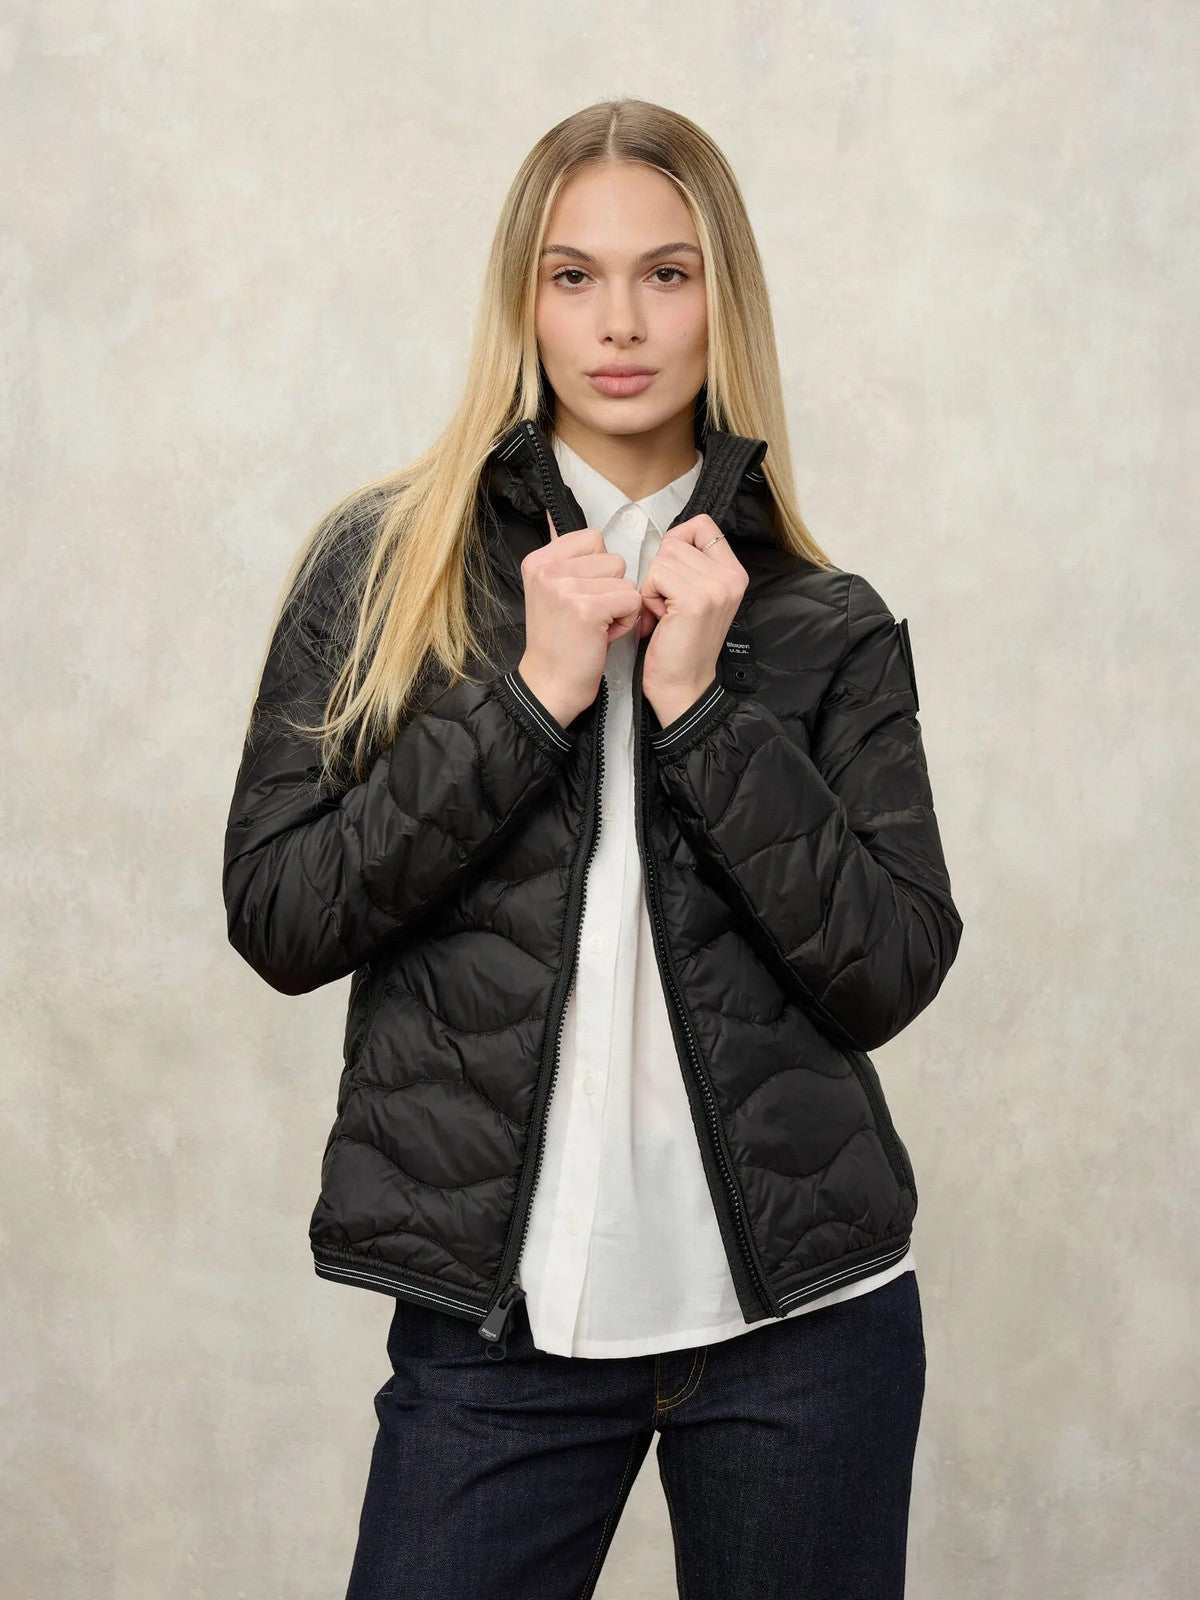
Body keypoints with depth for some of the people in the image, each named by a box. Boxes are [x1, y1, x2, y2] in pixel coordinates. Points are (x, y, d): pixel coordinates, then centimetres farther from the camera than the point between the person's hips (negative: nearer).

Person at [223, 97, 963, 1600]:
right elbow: (277, 916, -5)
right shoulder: (381, 566, 3)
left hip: (802, 1308, 1)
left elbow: (891, 971, -3)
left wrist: (699, 704, -11)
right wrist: (532, 697, -12)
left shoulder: (826, 623, 5)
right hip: (497, 1307, -1)